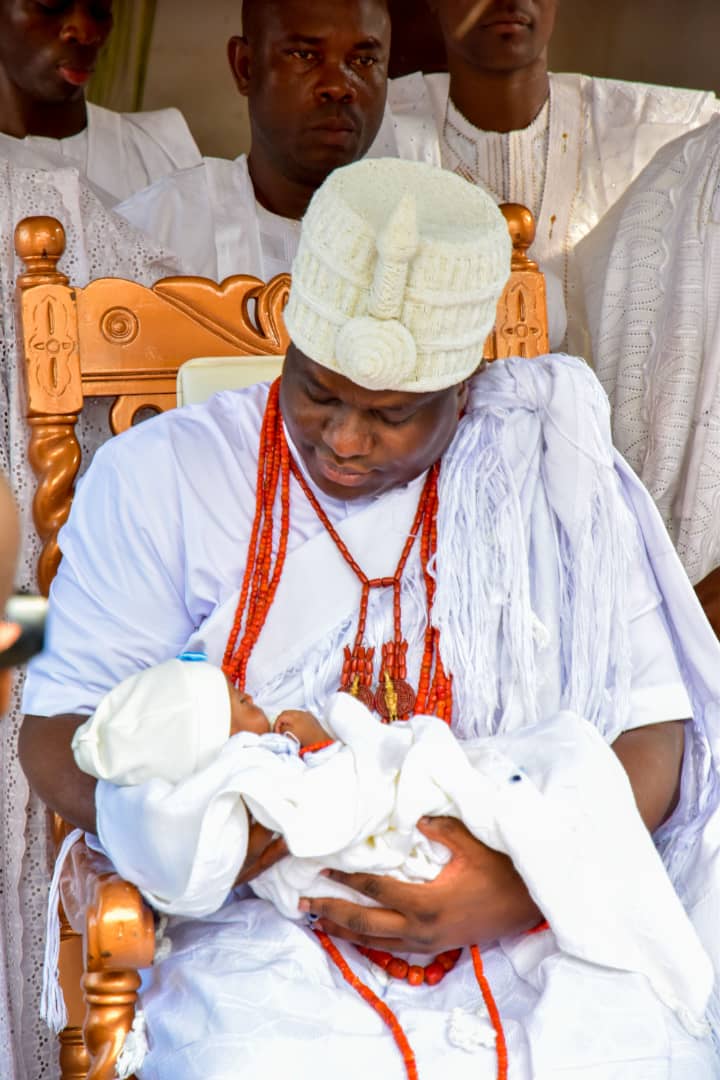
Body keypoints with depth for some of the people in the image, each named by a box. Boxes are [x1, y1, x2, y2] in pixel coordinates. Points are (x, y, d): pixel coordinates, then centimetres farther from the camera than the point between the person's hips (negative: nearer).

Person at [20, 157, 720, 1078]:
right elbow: (55, 731, 5)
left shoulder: (548, 473, 6)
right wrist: (174, 819, -18)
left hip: (535, 924, 2)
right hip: (268, 924, -1)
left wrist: (526, 881, -16)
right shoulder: (161, 476, 5)